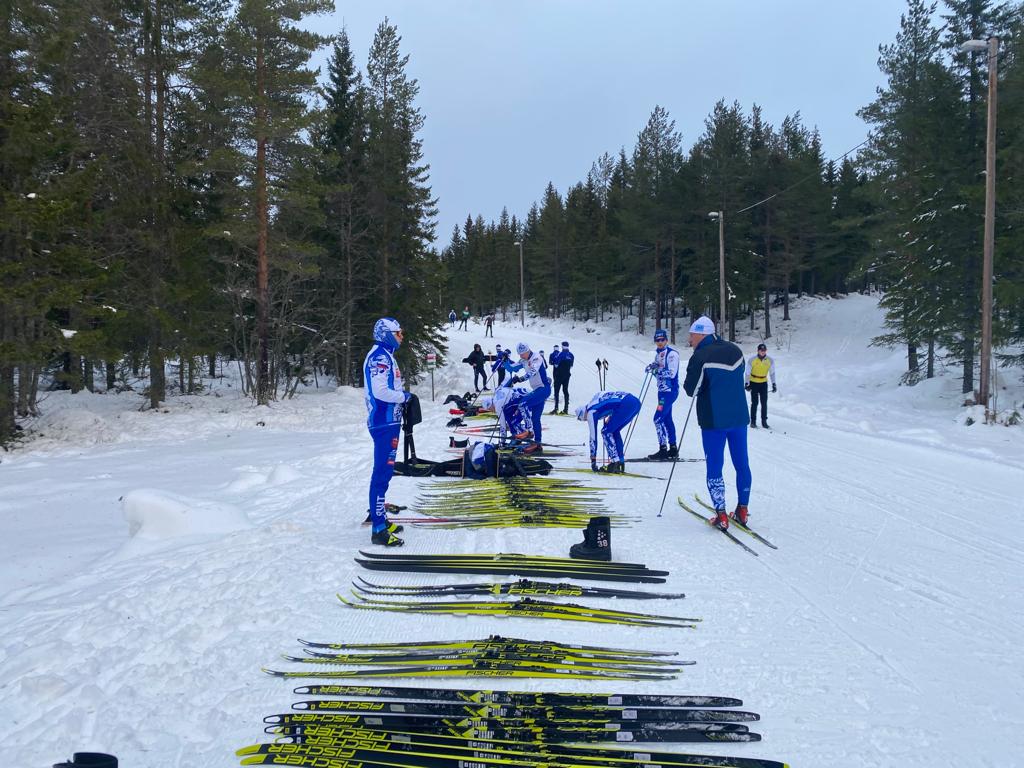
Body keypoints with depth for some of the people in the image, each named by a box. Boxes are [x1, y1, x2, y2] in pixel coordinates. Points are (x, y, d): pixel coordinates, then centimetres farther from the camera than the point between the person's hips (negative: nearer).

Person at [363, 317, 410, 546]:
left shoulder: (385, 355, 18)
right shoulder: (379, 356, -14)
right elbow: (380, 391, -23)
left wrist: (402, 398, 7)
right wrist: (404, 396, -10)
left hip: (388, 422, 11)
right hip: (384, 422, -11)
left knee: (384, 471, 17)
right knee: (382, 473, -11)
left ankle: (379, 516, 27)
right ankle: (379, 529, -11)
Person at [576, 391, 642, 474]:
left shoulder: (590, 412, 5)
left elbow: (593, 436, 7)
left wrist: (593, 460, 12)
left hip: (626, 404, -9)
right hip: (636, 401, 9)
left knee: (606, 432, 3)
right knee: (615, 431, 21)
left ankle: (615, 462, -3)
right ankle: (621, 462, 20)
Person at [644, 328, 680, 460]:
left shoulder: (672, 354, -12)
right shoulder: (658, 354, 13)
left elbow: (672, 373, -20)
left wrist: (657, 369, -27)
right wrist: (653, 369, -2)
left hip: (670, 390, -9)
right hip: (662, 390, 9)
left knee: (658, 418, -13)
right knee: (667, 419, 12)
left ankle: (663, 450, -10)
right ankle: (673, 449, 19)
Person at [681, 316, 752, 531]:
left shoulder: (701, 357, -13)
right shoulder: (735, 350, 7)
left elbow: (691, 390, -9)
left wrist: (687, 381, 10)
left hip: (714, 420, -5)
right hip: (739, 417, 6)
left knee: (715, 467, 2)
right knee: (742, 464, 13)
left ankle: (721, 516, -2)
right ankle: (742, 510, 20)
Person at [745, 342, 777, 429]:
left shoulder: (770, 360, -7)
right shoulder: (752, 360, -13)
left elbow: (772, 373, 2)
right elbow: (748, 372, -6)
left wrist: (773, 384, -1)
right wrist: (747, 384, -9)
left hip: (764, 383, 2)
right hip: (753, 383, -2)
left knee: (764, 403, 1)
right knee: (754, 403, -1)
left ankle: (764, 421, 9)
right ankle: (753, 421, 7)